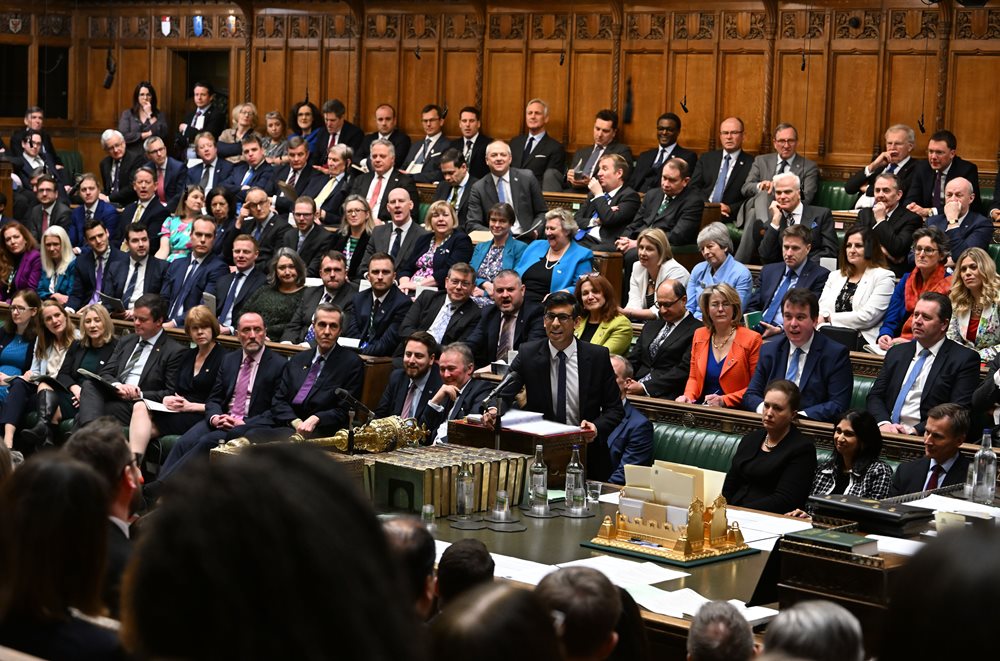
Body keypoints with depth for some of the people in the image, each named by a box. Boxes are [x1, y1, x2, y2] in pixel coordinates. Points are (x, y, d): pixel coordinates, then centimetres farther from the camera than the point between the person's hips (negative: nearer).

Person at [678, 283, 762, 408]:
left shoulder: (751, 339, -4)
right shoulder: (699, 335, 12)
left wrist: (724, 400, -15)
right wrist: (688, 396, -3)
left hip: (734, 411, -5)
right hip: (701, 410, 5)